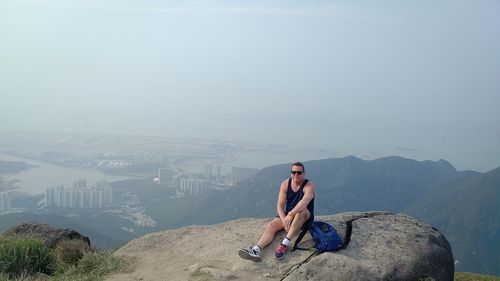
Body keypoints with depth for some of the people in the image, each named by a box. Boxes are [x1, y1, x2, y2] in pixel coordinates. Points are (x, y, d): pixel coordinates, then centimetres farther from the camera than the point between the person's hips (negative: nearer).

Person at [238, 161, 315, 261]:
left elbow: (304, 202, -35)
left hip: (305, 217, -4)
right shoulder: (285, 184, -3)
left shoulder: (309, 186, -16)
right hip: (288, 215, 4)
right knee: (271, 225, -21)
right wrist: (284, 220, -24)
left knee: (301, 210, -38)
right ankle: (256, 250, -43)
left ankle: (285, 243, -41)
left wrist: (291, 214, -48)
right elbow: (280, 206, -7)